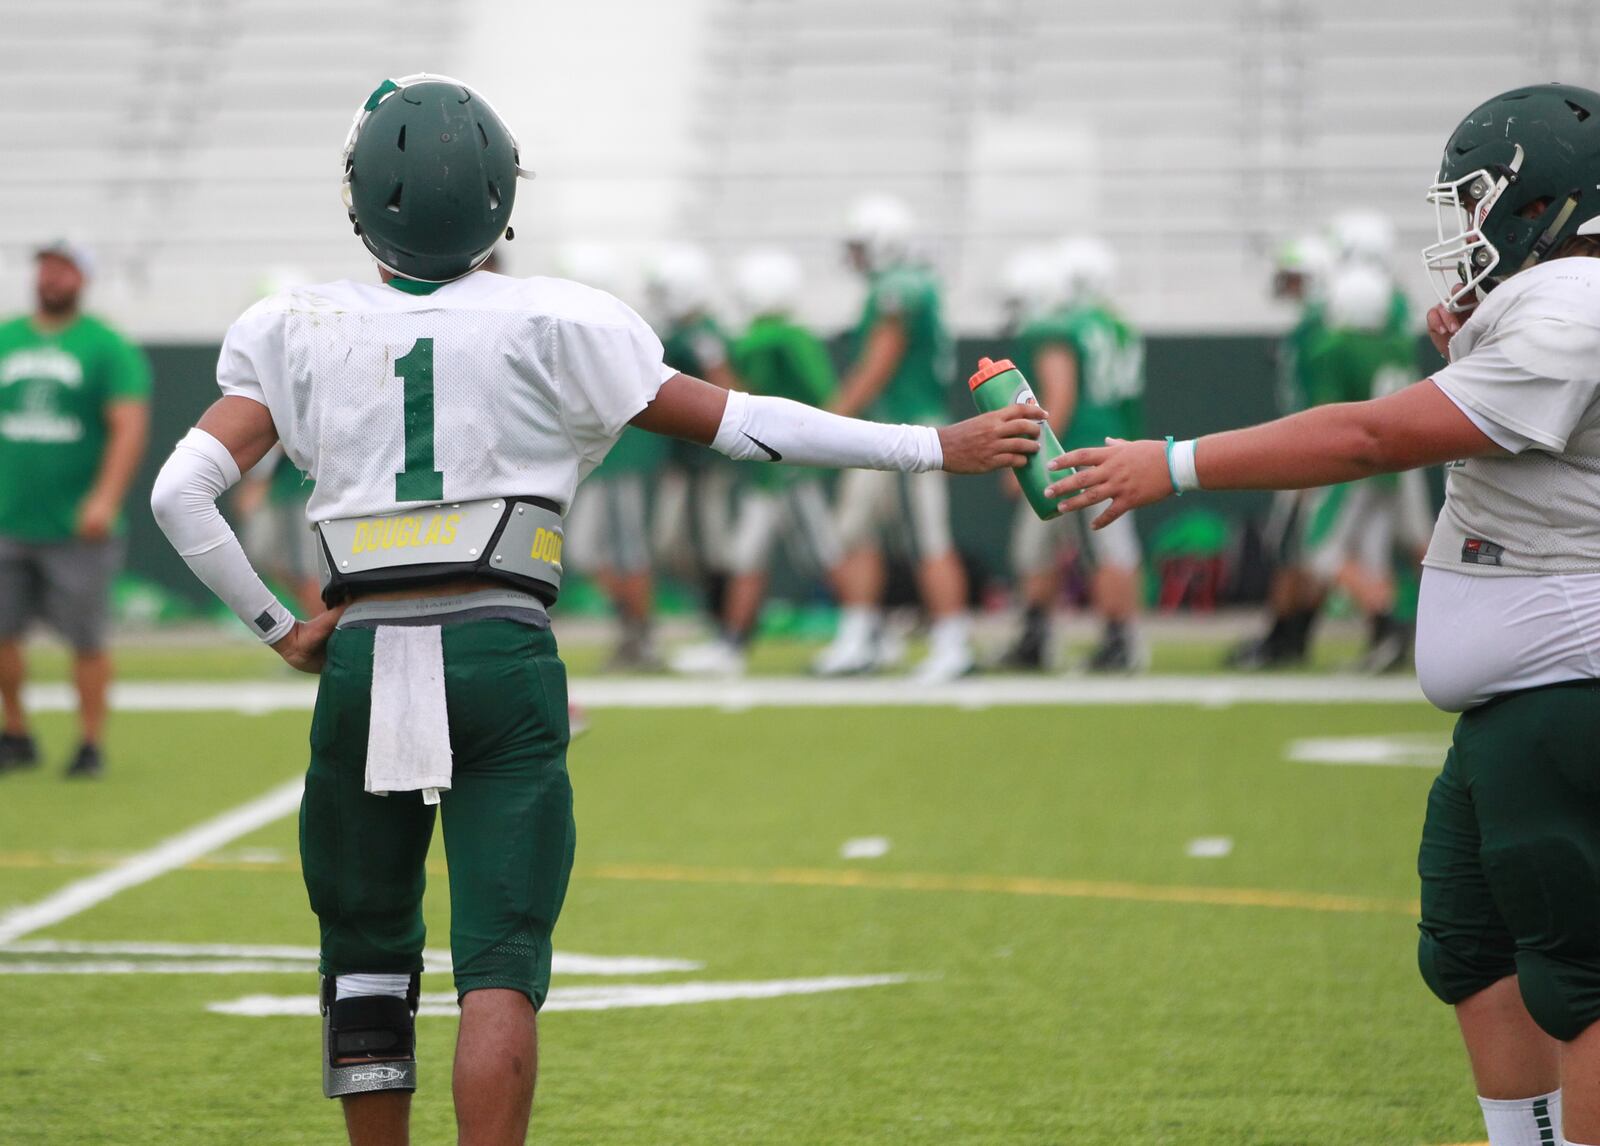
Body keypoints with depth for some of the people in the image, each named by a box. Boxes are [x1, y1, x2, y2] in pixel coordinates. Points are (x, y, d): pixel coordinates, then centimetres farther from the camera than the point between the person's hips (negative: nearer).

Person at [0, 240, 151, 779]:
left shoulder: (108, 347, -2)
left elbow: (129, 428, -10)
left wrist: (105, 499, -21)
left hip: (77, 529, -4)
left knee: (86, 639, 0)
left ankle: (91, 744, 11)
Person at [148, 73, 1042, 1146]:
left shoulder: (300, 334, 5)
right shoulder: (546, 327, 0)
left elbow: (182, 492, 0)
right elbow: (736, 422, 1)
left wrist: (277, 627, 12)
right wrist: (936, 447, 7)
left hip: (363, 659, 2)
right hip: (500, 656, -2)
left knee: (369, 956, 17)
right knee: (500, 967, -4)